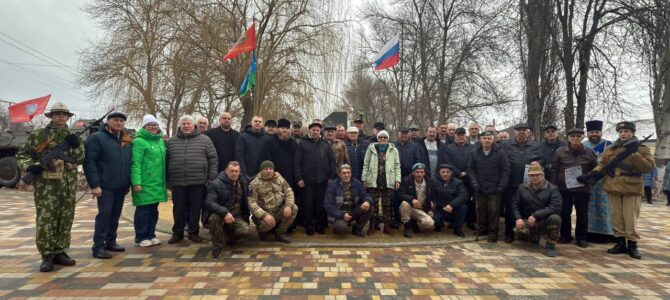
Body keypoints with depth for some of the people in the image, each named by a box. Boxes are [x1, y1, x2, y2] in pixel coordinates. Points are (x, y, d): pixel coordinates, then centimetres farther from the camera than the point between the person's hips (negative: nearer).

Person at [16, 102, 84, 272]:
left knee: (66, 219, 7)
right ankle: (47, 255, 4)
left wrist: (76, 146, -12)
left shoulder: (73, 137, 12)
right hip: (46, 184, -3)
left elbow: (80, 159, 5)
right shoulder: (38, 134, 2)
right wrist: (30, 166, -15)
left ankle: (60, 252, 18)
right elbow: (22, 155, 5)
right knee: (45, 219, -5)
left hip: (69, 185, 4)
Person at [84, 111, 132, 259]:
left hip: (121, 186, 6)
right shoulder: (97, 138, -5)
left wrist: (128, 183, 12)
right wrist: (94, 184, -18)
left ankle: (111, 242, 24)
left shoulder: (127, 141, 14)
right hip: (105, 185, -6)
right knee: (104, 214, -6)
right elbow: (89, 162, -12)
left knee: (115, 215, 13)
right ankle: (98, 247, 3)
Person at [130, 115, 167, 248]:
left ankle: (151, 234, 24)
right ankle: (140, 237, 11)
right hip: (144, 183, -7)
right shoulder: (139, 141, -8)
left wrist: (166, 180, 15)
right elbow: (135, 164, -14)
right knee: (143, 210, 0)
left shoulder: (161, 141, 15)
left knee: (153, 209, 13)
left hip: (158, 183, 7)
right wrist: (136, 182, -22)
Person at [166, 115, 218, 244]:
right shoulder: (171, 141, 10)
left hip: (198, 182, -2)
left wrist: (212, 178, -4)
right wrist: (167, 180, 9)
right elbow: (166, 161, 14)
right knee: (178, 209, 9)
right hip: (177, 182, 2)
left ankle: (193, 232, 20)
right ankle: (177, 233, 24)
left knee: (195, 208, 6)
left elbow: (213, 159, 2)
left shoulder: (204, 140, 3)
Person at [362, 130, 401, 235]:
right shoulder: (371, 149, 7)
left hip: (388, 181, 0)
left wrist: (397, 179, -1)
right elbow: (366, 165, 7)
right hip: (374, 181, 0)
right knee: (374, 204, 3)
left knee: (387, 204, 5)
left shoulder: (393, 150, 9)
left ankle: (387, 225, 13)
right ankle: (372, 225, 11)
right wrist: (364, 179, 2)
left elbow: (397, 166, 7)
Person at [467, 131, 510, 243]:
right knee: (481, 210, 8)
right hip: (479, 188, 2)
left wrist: (502, 186, -8)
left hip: (495, 189, -2)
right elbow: (470, 169, 6)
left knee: (494, 210, 0)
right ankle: (481, 230, 22)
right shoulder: (474, 153, 4)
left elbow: (506, 170, -2)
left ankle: (493, 232, 11)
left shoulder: (500, 152, -1)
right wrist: (474, 183, -6)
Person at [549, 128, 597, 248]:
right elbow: (553, 170, 0)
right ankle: (565, 236, 20)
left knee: (582, 214, 6)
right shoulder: (560, 151, 0)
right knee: (564, 213, 7)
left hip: (583, 188, 1)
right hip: (564, 188, 0)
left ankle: (581, 238, 19)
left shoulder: (589, 153, 2)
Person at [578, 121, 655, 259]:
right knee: (616, 216, 7)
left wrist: (633, 154, -18)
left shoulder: (642, 149, 2)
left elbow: (649, 167, -10)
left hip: (631, 189, -3)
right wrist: (589, 175, -5)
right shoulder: (610, 149, 10)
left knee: (630, 218, -1)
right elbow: (602, 165, 10)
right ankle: (620, 243, 16)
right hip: (613, 187, 3)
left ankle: (632, 245, 10)